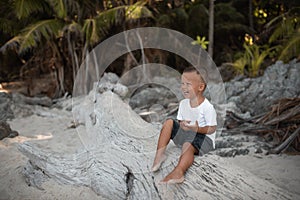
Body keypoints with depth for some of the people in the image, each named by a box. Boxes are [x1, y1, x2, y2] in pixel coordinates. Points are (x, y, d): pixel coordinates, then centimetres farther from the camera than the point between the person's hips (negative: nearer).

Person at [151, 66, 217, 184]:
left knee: (188, 145, -37)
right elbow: (180, 120, 8)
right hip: (186, 134, 7)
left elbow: (212, 128, -18)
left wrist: (198, 129, -34)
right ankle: (160, 154, -10)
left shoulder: (207, 107, -19)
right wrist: (182, 125, -17)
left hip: (204, 137, -7)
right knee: (169, 123, -6)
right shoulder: (183, 104, 2)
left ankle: (178, 172, -56)